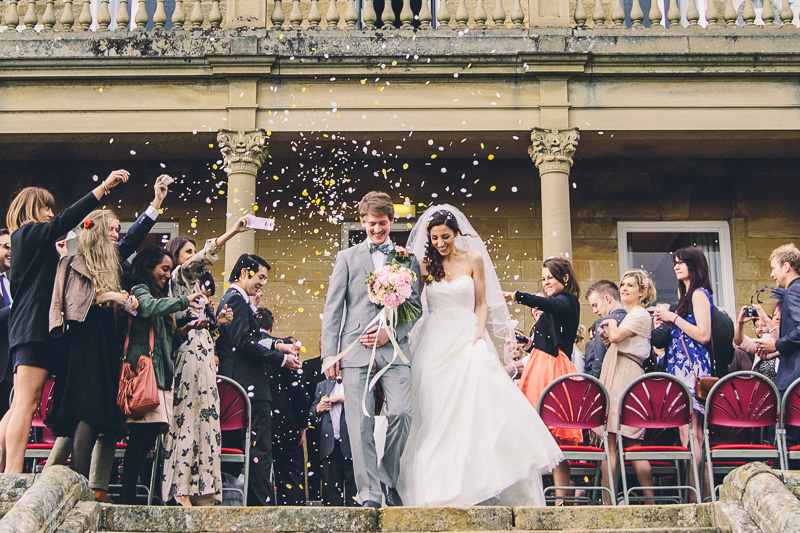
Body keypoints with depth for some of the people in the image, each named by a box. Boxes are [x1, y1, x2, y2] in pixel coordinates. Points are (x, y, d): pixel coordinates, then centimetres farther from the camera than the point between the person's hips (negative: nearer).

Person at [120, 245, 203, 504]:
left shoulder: (158, 295, 28)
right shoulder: (140, 290, 0)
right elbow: (150, 308, -24)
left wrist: (187, 327, 19)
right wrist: (184, 301, -24)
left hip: (160, 374, 9)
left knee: (149, 435, 1)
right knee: (141, 436, -14)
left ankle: (130, 497, 2)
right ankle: (128, 499, -15)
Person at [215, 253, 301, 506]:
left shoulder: (232, 299, 22)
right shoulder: (236, 299, -10)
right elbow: (244, 342, -19)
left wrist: (277, 346, 15)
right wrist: (282, 359, -14)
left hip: (245, 387, 11)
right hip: (249, 386, -11)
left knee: (257, 449, 11)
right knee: (260, 449, -10)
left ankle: (255, 503, 13)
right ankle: (264, 504, -10)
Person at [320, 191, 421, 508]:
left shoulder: (408, 259, 16)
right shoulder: (347, 258, 15)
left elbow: (415, 307, 12)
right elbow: (332, 308, 10)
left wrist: (391, 332, -6)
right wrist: (329, 352, 0)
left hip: (394, 348, 0)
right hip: (356, 349, 0)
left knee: (401, 413, -15)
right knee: (360, 423, -6)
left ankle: (389, 479, 7)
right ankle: (369, 492, -2)